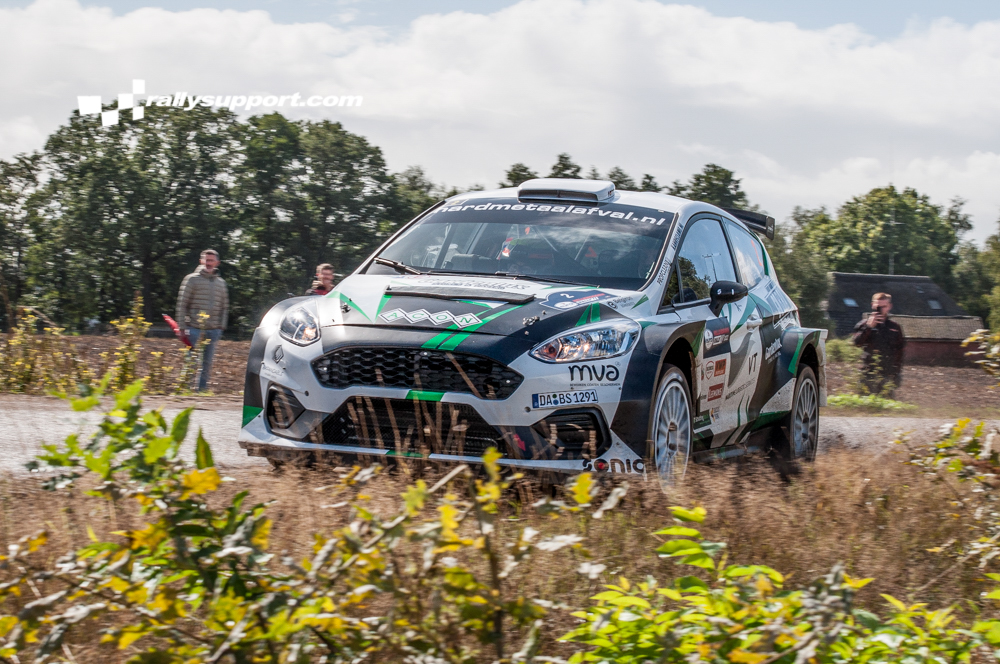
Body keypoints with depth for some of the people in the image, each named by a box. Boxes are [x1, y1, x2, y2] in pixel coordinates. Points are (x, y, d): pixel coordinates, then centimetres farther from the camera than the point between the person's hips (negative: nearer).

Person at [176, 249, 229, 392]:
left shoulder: (221, 283, 15)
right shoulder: (192, 279, 2)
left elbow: (224, 307, 19)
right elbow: (182, 304, 0)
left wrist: (221, 327, 8)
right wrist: (182, 326, -6)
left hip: (212, 330, 4)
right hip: (194, 328, -4)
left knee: (207, 362, 5)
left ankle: (202, 389, 10)